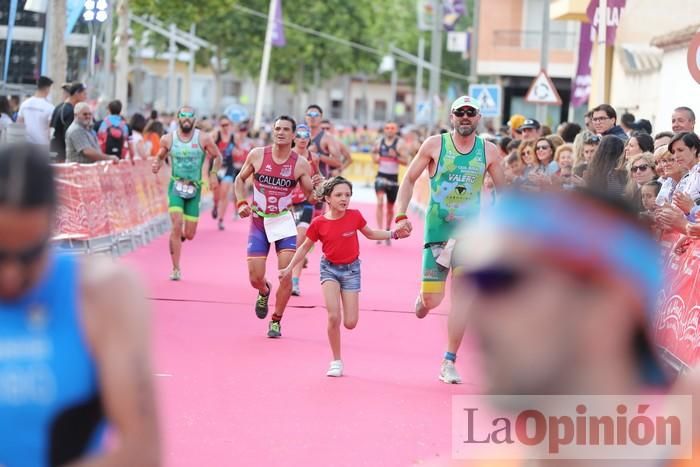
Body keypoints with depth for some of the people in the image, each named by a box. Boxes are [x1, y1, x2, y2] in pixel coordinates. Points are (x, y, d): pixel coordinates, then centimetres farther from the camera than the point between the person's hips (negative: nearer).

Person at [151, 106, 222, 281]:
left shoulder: (203, 139, -4)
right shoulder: (168, 139, -1)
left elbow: (217, 157, 8)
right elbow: (160, 157, 14)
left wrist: (213, 173, -8)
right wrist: (157, 164, -8)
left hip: (194, 188, 1)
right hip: (176, 185, -1)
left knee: (189, 234, 1)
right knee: (177, 225, -18)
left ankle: (179, 237, 41)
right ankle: (176, 269, -7)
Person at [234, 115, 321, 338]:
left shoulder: (300, 164, -8)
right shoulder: (257, 155, -6)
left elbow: (310, 195, -3)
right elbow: (240, 179, 9)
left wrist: (315, 187, -25)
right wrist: (241, 203, -5)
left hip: (284, 222, -1)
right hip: (258, 221, 1)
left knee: (286, 275, -10)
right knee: (255, 278, -1)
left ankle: (276, 321, 9)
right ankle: (264, 291, 38)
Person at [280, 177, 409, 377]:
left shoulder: (355, 216, -8)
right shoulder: (319, 223, -11)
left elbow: (370, 234, 11)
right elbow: (305, 247, 3)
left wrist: (394, 234, 1)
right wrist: (289, 268, -1)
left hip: (351, 270, 1)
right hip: (330, 269, -1)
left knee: (350, 323, -6)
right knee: (334, 317, -18)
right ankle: (336, 362, -3)